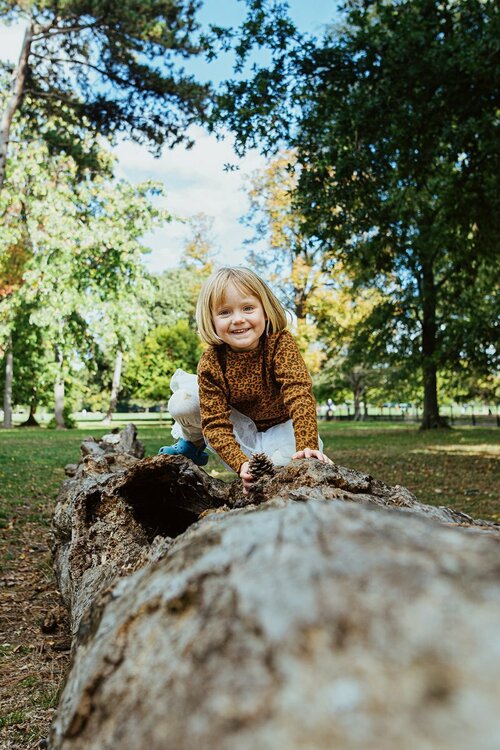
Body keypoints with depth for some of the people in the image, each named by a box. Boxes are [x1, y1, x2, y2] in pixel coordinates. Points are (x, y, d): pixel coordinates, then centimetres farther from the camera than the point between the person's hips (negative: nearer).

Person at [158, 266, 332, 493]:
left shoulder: (281, 343, -27)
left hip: (280, 425, -1)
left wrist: (307, 448, -50)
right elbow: (215, 423, -26)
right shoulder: (211, 363, -23)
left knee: (282, 463, -33)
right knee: (182, 403, -21)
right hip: (240, 426, 2)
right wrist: (241, 464, -41)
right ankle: (191, 444, 11)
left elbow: (299, 394, -37)